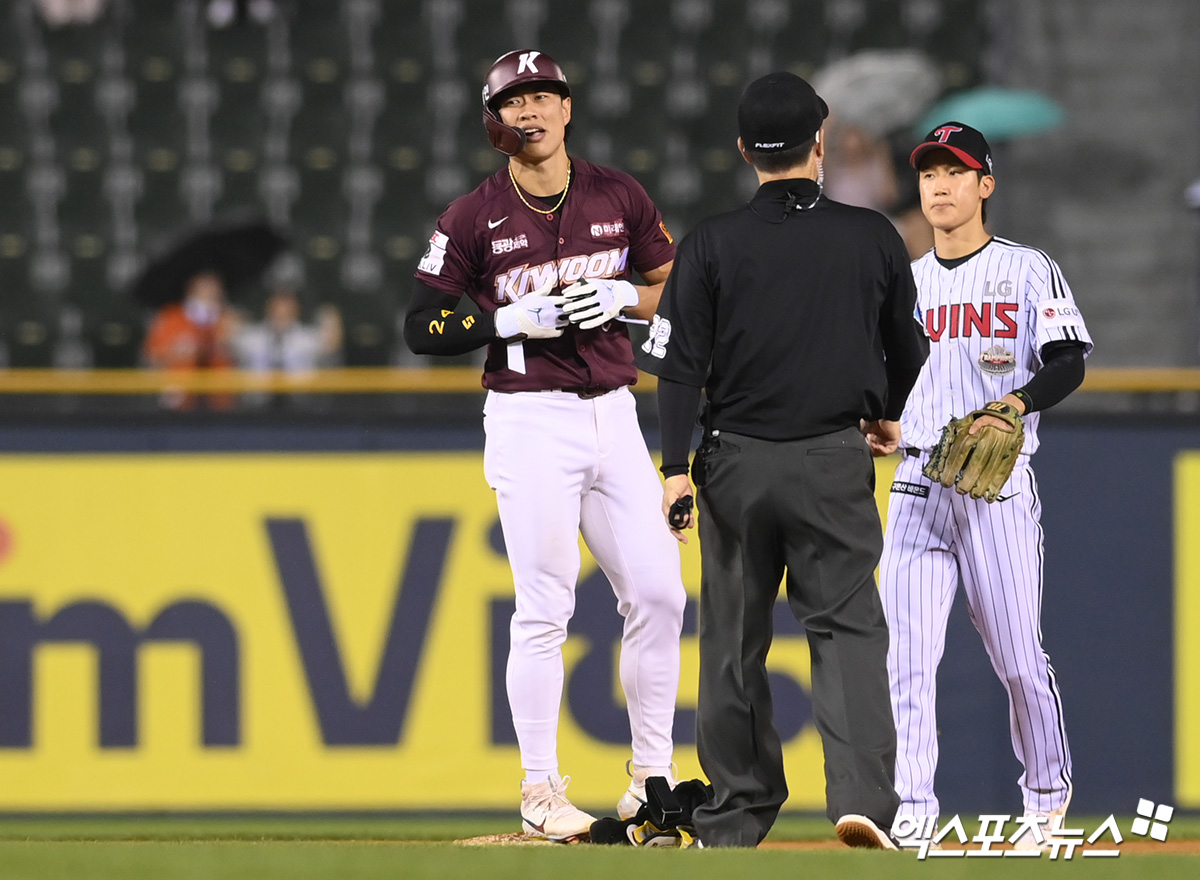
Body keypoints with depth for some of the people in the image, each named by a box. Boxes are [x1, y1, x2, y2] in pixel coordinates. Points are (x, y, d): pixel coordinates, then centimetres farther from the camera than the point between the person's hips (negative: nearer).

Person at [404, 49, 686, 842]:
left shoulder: (618, 197, 7)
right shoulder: (474, 219, -2)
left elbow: (675, 287, 15)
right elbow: (423, 328, -2)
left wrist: (624, 297, -6)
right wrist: (517, 318, -14)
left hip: (614, 413, 4)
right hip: (531, 420, -4)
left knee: (658, 594, 0)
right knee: (543, 610, -5)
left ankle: (652, 775, 12)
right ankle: (541, 791, 1)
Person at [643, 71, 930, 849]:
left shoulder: (712, 244, -3)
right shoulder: (872, 238, 0)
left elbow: (681, 362, -7)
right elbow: (909, 346, 14)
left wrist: (676, 469, -7)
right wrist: (888, 414, 33)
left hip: (737, 463, 0)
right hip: (835, 463, 0)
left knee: (734, 640, 10)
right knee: (848, 625, 0)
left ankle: (736, 820, 15)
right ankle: (862, 796, -19)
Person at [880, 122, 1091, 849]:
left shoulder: (1028, 271, 2)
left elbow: (1068, 365, -6)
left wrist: (1013, 405, -23)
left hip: (998, 484, -4)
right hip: (917, 482, 4)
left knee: (1018, 654, -1)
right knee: (906, 653, -8)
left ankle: (1048, 795, 18)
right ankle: (913, 811, -9)